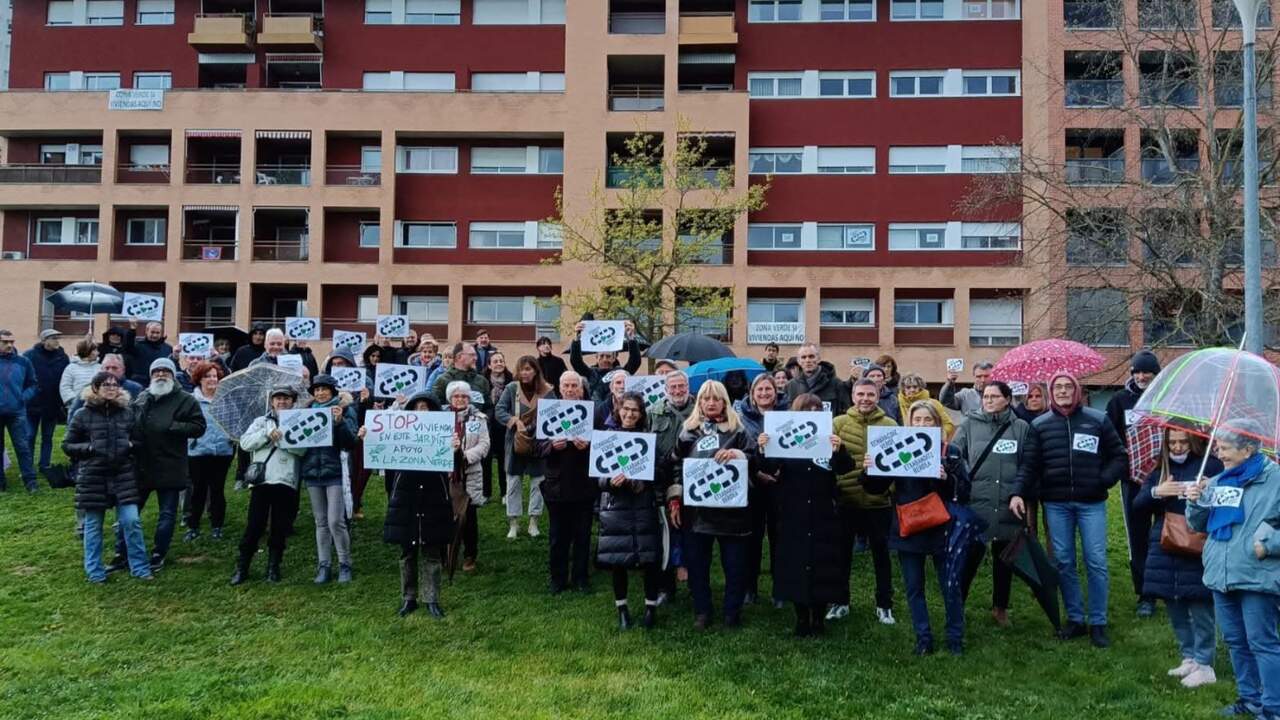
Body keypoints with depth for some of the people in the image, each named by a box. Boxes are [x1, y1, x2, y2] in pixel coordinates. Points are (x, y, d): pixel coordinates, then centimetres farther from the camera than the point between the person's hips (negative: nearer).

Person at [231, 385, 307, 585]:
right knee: (254, 525, 0)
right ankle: (242, 568, 10)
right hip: (262, 480, 0)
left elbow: (302, 449, -7)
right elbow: (245, 443, 0)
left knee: (280, 528, 6)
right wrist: (267, 433, -12)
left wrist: (281, 438, -18)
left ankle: (273, 568, 17)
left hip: (286, 482, 0)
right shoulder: (261, 421, 14)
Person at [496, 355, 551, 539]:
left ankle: (533, 521, 20)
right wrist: (514, 420, -27)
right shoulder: (512, 388, -4)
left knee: (537, 482, 8)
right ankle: (514, 522, 15)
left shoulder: (546, 391, -8)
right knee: (513, 482, 5)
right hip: (515, 443, 1)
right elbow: (499, 410, -9)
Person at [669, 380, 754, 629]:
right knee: (696, 562, 7)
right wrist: (675, 498, 1)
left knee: (734, 563, 4)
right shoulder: (688, 430, 9)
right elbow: (676, 465, 9)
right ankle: (701, 611, 22)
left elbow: (755, 461, -1)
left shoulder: (737, 429, 4)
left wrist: (738, 455, -21)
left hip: (730, 507, -2)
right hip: (695, 507, 2)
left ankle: (733, 612, 19)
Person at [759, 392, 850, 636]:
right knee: (795, 565, 4)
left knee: (822, 566, 4)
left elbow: (845, 468, -13)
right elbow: (769, 470, -8)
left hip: (823, 516, 0)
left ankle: (818, 616, 19)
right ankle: (801, 617, 19)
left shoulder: (829, 439, 1)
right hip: (793, 516, 0)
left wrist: (839, 449, -34)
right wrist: (762, 451, -28)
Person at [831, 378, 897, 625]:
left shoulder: (890, 425, 0)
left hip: (879, 500, 0)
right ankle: (840, 602, 27)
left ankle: (884, 605, 24)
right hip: (845, 499, 1)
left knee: (881, 553, 11)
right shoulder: (839, 423, 0)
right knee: (842, 552, 12)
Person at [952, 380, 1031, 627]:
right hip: (974, 504, -1)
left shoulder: (1021, 427, 5)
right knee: (969, 558, 1)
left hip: (1008, 505, 1)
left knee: (1004, 559, 14)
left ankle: (1000, 607, 31)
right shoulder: (969, 424, 5)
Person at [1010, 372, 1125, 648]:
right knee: (1063, 562, 5)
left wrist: (1104, 481, -6)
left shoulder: (1097, 420, 3)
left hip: (1091, 503, -1)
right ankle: (1075, 619, 17)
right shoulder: (1040, 425, 5)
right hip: (1056, 503, 1)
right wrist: (1018, 492, -13)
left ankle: (1098, 623, 10)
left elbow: (1118, 456, 8)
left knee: (1096, 562, -1)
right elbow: (1029, 463, 0)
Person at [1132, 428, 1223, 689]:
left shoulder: (1211, 466, -4)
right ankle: (1189, 658, 28)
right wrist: (1155, 492, -13)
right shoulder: (1160, 470, 12)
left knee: (1201, 609, -1)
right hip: (1165, 552, 6)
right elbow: (1138, 505, 5)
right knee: (1175, 609, 14)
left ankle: (1204, 665, 10)